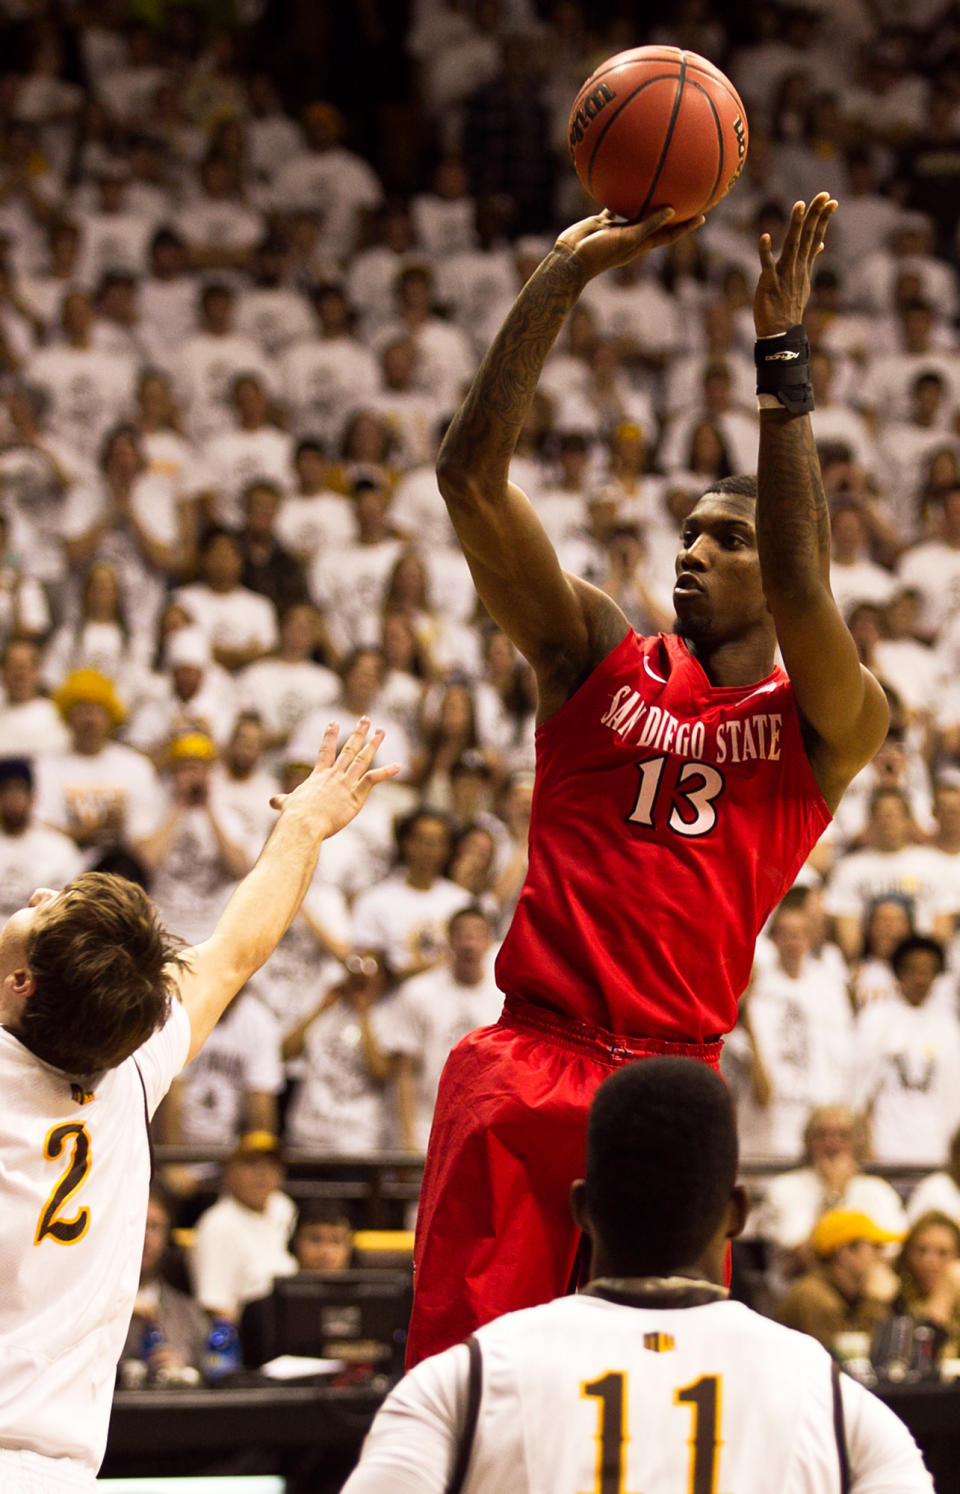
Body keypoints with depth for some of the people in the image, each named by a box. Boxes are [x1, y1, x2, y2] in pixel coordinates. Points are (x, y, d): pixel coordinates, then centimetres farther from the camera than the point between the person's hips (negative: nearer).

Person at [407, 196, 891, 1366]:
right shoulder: (599, 657, 10)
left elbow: (801, 592, -17)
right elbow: (470, 472, 0)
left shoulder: (829, 722, 5)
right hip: (526, 1065, 1)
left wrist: (780, 352, -20)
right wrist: (565, 273, -9)